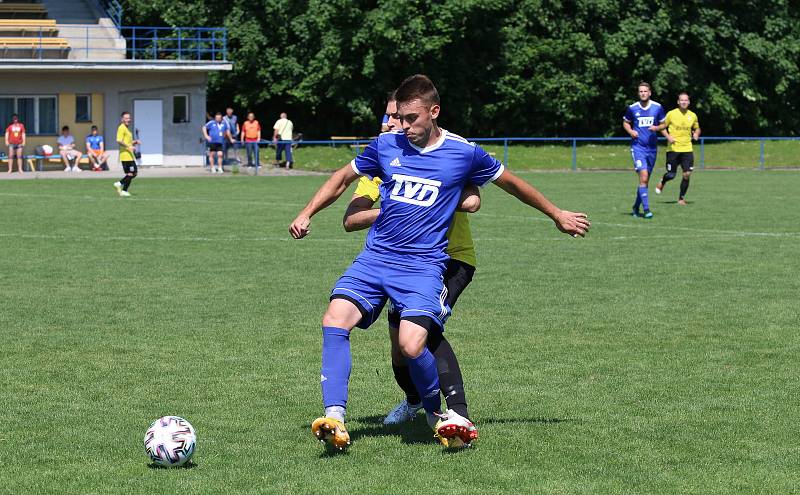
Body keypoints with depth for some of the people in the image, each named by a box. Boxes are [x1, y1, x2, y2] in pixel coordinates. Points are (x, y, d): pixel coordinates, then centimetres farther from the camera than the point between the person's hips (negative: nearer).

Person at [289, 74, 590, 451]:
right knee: (335, 320, -21)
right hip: (374, 257, 3)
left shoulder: (464, 153, 0)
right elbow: (343, 178, 22)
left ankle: (437, 413, 6)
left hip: (423, 265, -3)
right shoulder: (386, 145, 6)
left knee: (412, 345, -23)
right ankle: (335, 419, -22)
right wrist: (306, 215, 12)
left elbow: (511, 183, 15)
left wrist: (558, 216, 25)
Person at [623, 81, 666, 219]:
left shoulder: (657, 107, 2)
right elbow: (625, 123, 14)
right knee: (643, 176, -18)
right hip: (638, 147, -3)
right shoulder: (632, 108, -1)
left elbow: (663, 124, 12)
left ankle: (636, 207, 27)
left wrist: (657, 128, -10)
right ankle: (646, 209, -17)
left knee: (645, 180, 9)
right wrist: (631, 131, -6)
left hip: (652, 148, 3)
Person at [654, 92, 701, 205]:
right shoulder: (671, 114, -4)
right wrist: (668, 137, -12)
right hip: (673, 148, -2)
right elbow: (662, 127, 5)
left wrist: (696, 134, -3)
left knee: (687, 174, -9)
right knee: (671, 175, 2)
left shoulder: (692, 115, 5)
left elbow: (697, 128, 20)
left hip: (687, 149, 2)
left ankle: (681, 198, 8)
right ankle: (662, 182, 39)